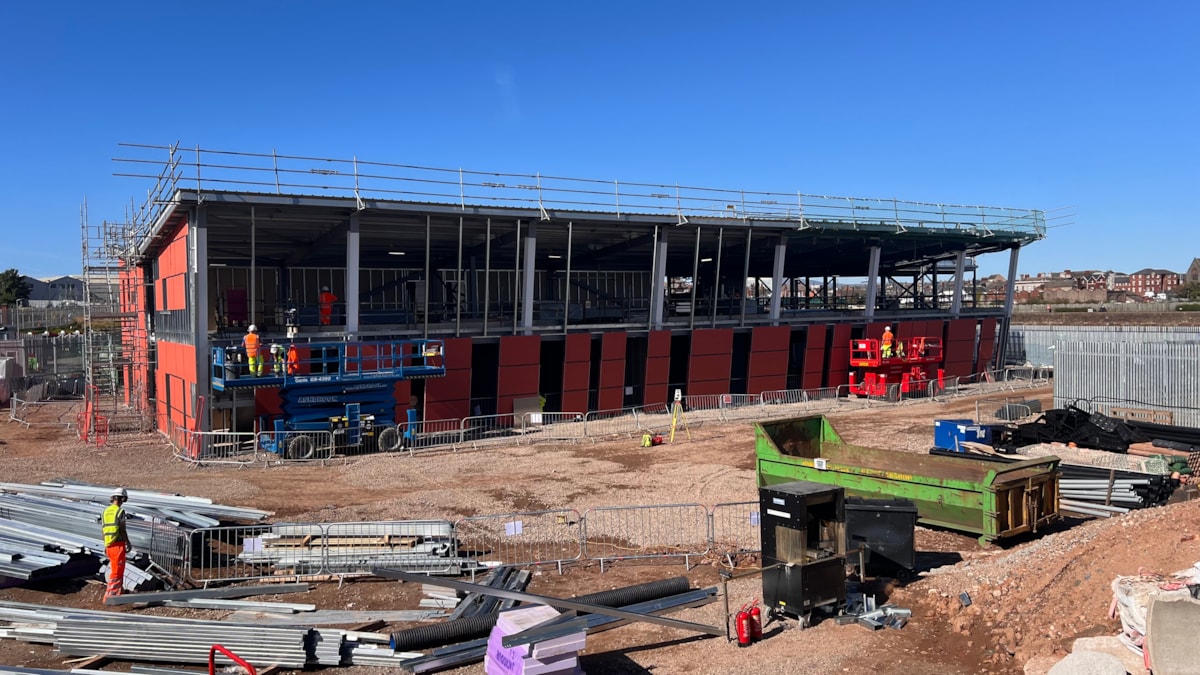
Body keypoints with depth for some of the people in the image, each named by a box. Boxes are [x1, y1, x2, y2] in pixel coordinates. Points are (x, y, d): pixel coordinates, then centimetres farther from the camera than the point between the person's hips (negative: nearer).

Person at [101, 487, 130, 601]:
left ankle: (119, 590, 32)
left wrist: (105, 546, 21)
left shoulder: (106, 511, 9)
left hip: (109, 546, 8)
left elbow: (103, 530, 13)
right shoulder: (120, 511, -13)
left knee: (115, 568, 21)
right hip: (118, 545, -8)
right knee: (116, 571, 0)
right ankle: (110, 595, 1)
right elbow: (123, 530, -14)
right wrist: (128, 544, -5)